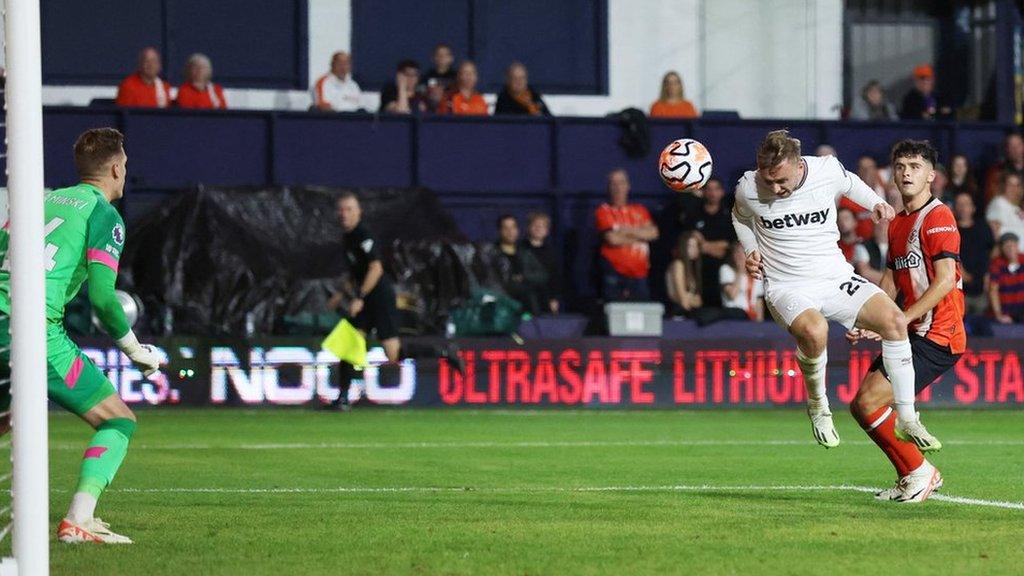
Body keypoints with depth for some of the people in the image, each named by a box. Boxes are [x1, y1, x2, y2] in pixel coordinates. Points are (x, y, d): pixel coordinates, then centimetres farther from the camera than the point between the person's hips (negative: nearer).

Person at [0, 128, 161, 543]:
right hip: (38, 332, -7)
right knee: (119, 422, 2)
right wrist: (136, 351, 5)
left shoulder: (42, 201, 21)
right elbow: (101, 295, -8)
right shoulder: (104, 214, 2)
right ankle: (78, 520, -16)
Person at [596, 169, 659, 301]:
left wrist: (628, 231, -8)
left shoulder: (640, 210, 16)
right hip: (615, 274, -4)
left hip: (639, 274, 4)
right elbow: (612, 239, -11)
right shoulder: (604, 211, 3)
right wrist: (640, 236, 1)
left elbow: (653, 233, 1)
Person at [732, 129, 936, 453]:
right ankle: (817, 405, -5)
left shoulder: (828, 170, -7)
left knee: (895, 321, -19)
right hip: (786, 289, -3)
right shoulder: (748, 189, -9)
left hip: (837, 279, 3)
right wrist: (750, 252, 2)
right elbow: (740, 217, 17)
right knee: (815, 331, -36)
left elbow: (849, 184, 19)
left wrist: (875, 203, 3)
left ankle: (907, 419, -7)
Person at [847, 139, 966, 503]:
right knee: (861, 405, 7)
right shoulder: (897, 224, 17)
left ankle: (918, 472, -1)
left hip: (937, 336, -9)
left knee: (869, 402, -16)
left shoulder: (938, 217, -11)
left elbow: (945, 281, -19)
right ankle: (914, 478, 17)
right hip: (913, 335, 9)